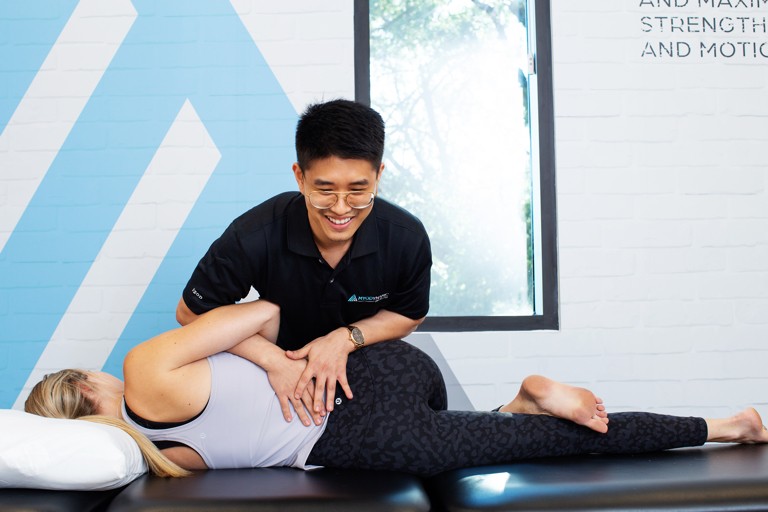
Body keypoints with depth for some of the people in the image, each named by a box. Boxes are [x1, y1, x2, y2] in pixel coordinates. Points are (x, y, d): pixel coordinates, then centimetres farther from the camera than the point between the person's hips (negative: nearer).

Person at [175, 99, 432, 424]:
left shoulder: (408, 240, -26)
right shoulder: (254, 237, -32)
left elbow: (409, 316, -6)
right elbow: (191, 312, -18)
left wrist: (347, 338, -25)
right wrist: (273, 362, -28)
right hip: (282, 360, -1)